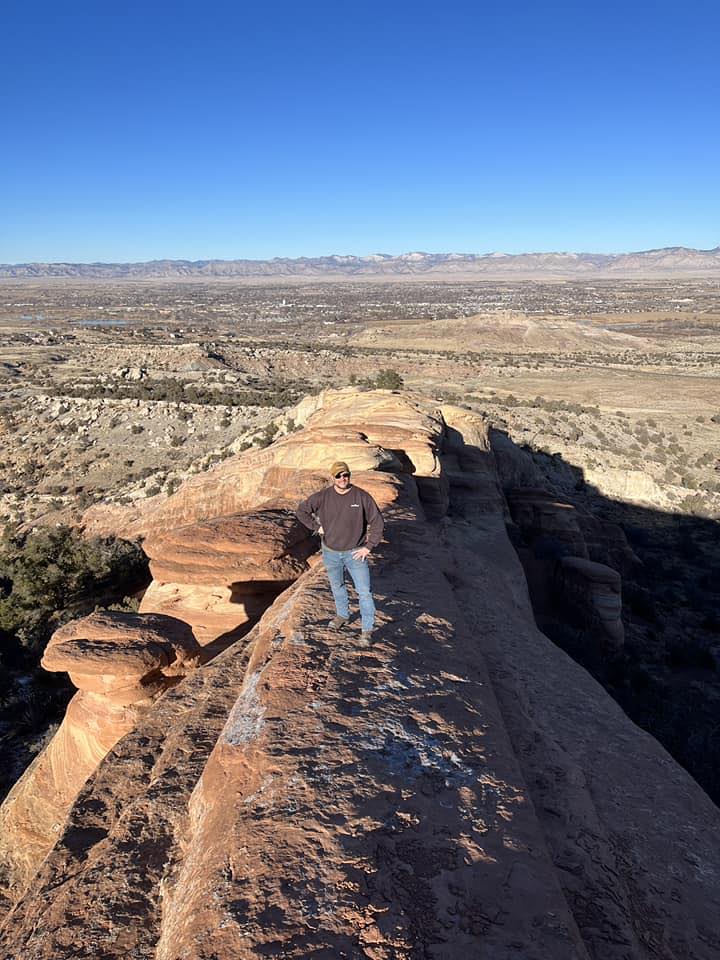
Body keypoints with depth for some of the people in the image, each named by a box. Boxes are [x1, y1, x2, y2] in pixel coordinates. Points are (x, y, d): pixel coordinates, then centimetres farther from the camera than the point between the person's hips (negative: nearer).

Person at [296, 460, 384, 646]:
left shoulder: (362, 496, -14)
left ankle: (367, 630, 6)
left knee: (364, 591, -4)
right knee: (337, 586, 22)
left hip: (355, 552, -2)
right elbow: (301, 511, 3)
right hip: (330, 552, 3)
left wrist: (368, 547, -10)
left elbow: (377, 522, -7)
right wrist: (317, 527, -4)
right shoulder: (322, 497, -10)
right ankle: (342, 615, 45)